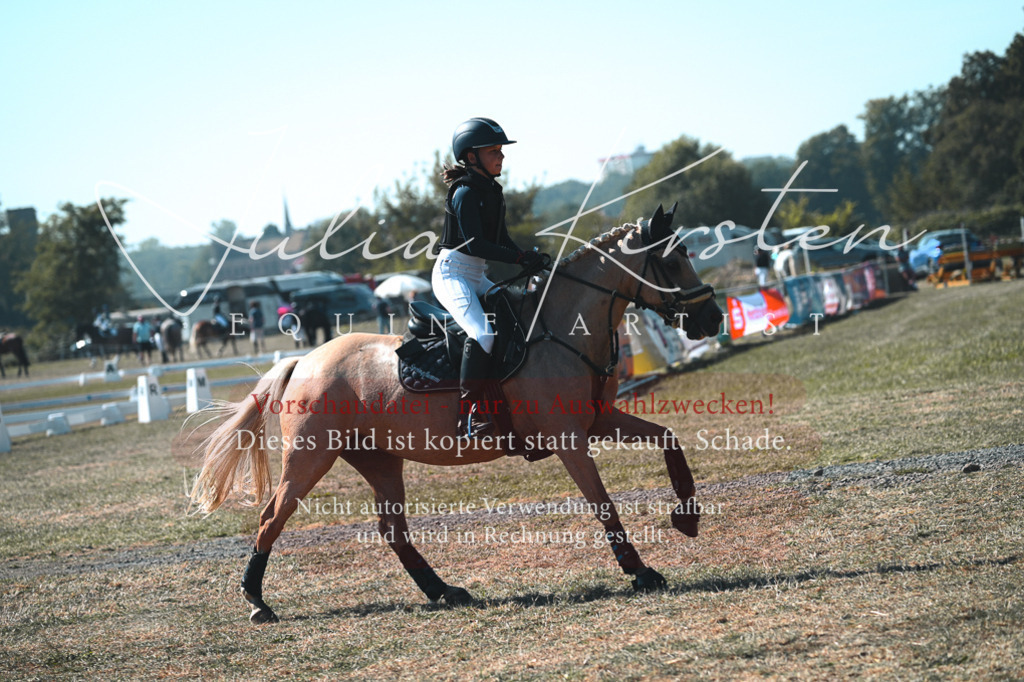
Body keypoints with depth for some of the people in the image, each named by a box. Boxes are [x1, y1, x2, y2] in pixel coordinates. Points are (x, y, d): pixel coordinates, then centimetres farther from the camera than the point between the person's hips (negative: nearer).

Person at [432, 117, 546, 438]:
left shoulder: (492, 192, 13)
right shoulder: (464, 193, -14)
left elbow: (502, 241, 16)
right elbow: (476, 245, -22)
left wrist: (531, 259, 0)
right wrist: (521, 257, -24)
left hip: (476, 277, 10)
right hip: (452, 273, -10)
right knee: (482, 333, -29)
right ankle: (469, 414, -31)